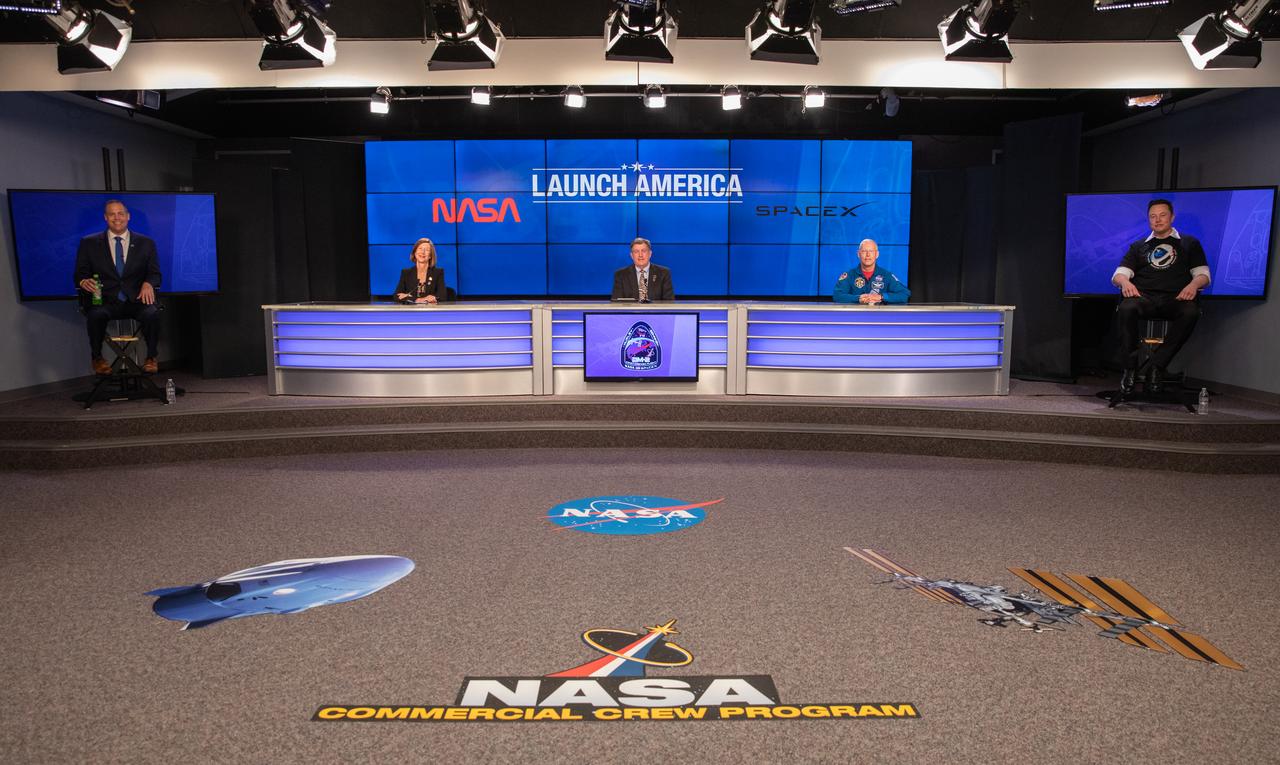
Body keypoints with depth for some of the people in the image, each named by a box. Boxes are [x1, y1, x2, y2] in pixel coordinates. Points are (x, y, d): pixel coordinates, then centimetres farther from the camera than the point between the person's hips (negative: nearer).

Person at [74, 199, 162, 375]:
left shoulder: (146, 243, 15)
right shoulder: (89, 243, 14)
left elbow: (155, 274, 9)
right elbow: (80, 274, 10)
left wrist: (148, 284, -16)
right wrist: (84, 281, -16)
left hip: (136, 300, 0)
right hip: (105, 301, 0)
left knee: (152, 313, -33)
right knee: (96, 314, -34)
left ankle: (151, 357, -11)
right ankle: (97, 358, -8)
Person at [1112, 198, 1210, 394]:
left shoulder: (1189, 243, 26)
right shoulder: (1138, 246, 29)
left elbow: (1203, 274, 16)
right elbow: (1118, 274, 16)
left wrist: (1194, 284, -10)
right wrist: (1125, 282, -10)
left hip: (1176, 298, 0)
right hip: (1144, 297, 1)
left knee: (1191, 312, -38)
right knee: (1126, 309, -37)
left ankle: (1158, 365, -30)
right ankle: (1130, 366, -28)